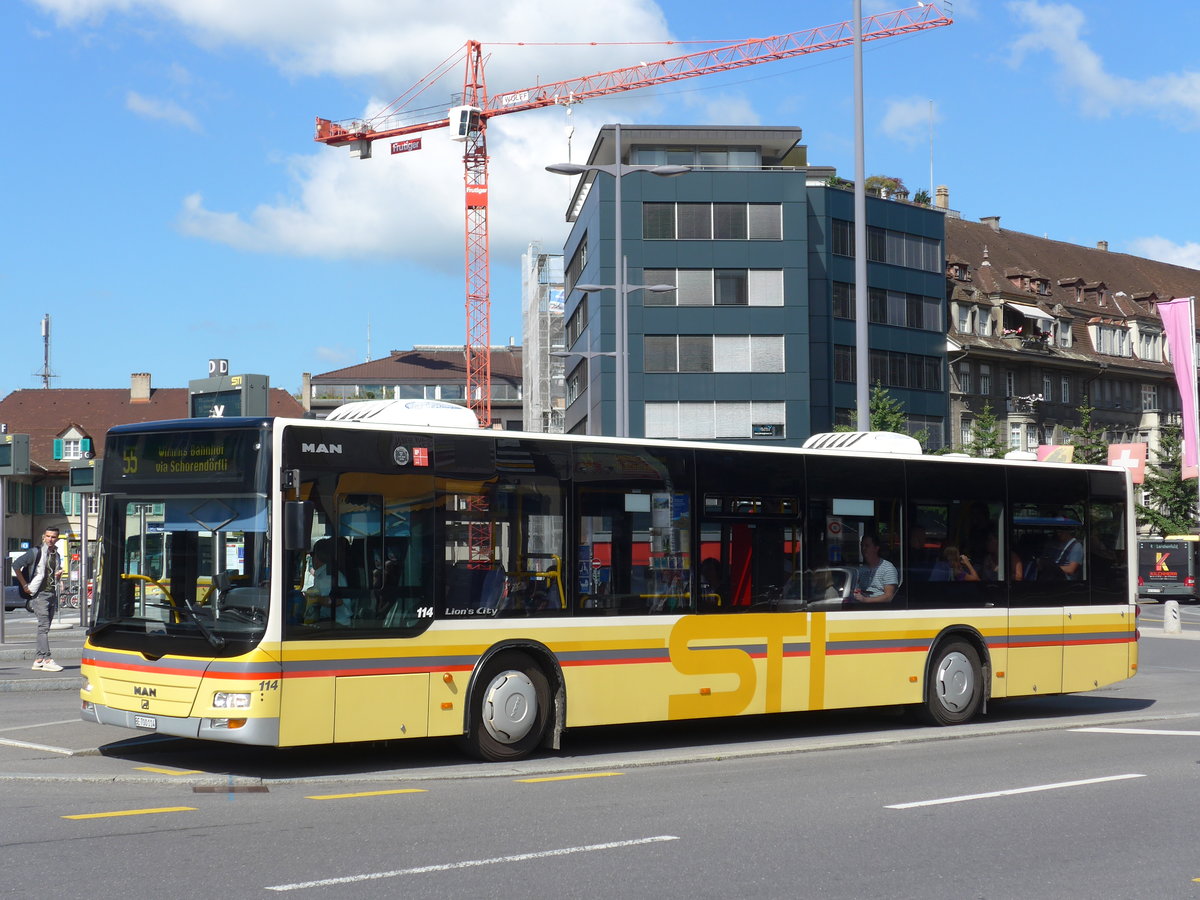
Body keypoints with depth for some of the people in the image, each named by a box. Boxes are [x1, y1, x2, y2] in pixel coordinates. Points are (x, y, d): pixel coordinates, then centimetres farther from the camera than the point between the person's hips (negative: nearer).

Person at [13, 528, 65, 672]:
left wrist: (59, 575, 4)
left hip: (52, 594, 7)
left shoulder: (56, 555, 17)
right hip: (39, 594, -7)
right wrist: (24, 585, -11)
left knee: (45, 628, 7)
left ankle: (39, 660, 10)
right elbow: (16, 565, -10)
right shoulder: (36, 552, -4)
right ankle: (47, 660, -19)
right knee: (44, 626, -14)